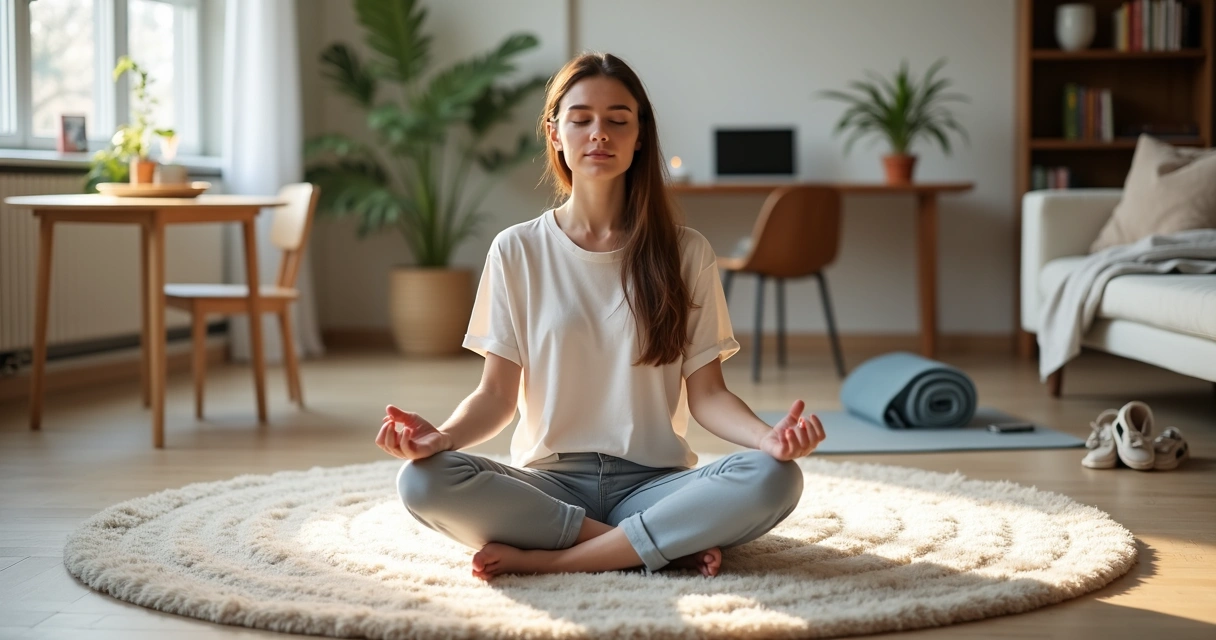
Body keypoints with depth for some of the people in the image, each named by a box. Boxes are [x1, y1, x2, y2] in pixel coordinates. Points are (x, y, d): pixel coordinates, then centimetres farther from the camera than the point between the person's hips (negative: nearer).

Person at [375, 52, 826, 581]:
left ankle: (545, 558, -23)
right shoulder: (517, 251, 5)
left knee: (773, 479, -30)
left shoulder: (685, 253, 5)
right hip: (550, 481, 0)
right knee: (423, 481, -30)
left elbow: (706, 393, 2)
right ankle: (672, 543, -21)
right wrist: (443, 435, -21)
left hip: (652, 482, 0)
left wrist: (768, 437, -20)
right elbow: (497, 394, 2)